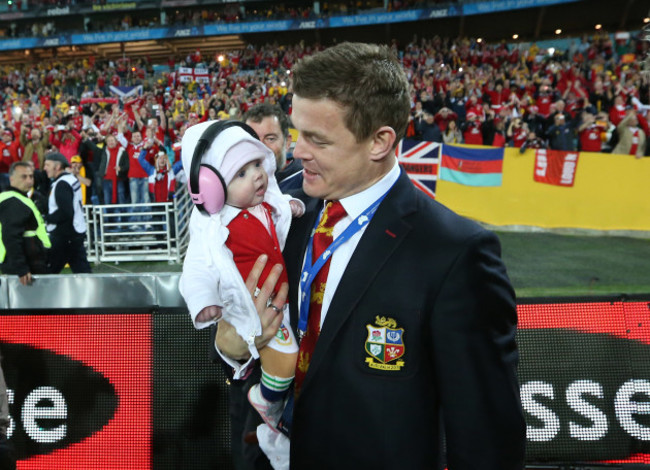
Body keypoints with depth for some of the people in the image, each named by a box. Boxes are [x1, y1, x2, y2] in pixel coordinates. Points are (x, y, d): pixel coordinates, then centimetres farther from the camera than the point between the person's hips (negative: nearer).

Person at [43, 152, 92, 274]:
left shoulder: (61, 184, -15)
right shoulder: (71, 178, 13)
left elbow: (65, 213, -24)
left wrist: (47, 218, -11)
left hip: (64, 236, -9)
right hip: (77, 233, 9)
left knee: (47, 272, -1)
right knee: (82, 269, 10)